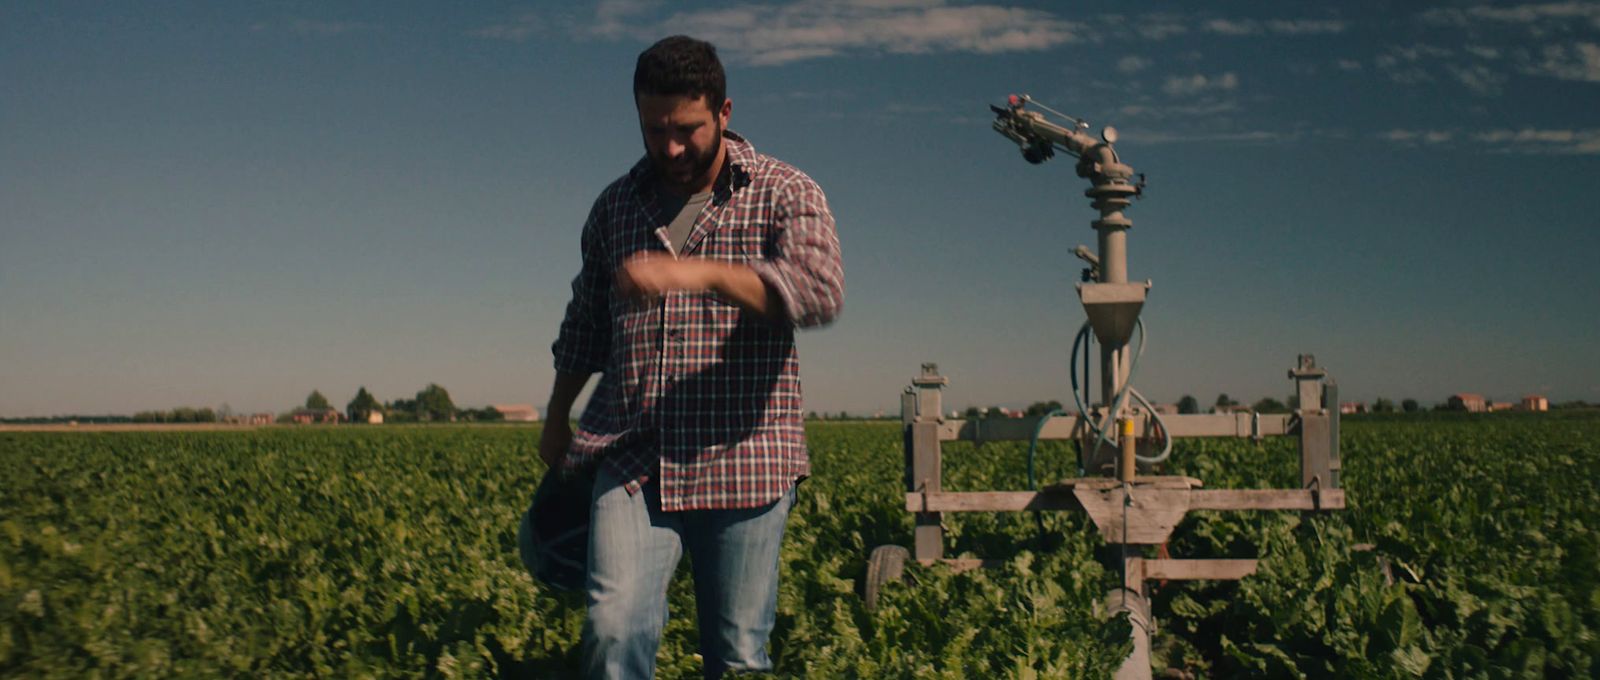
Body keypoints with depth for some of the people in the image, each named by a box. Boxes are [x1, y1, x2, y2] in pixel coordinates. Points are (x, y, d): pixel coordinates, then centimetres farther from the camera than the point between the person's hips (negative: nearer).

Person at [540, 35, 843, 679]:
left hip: (743, 462, -2)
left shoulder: (785, 193, 1)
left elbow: (821, 292, -19)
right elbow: (585, 324, 25)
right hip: (630, 460, 2)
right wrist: (557, 420, 32)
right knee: (615, 626, -16)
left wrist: (698, 273, -30)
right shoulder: (616, 204, 13)